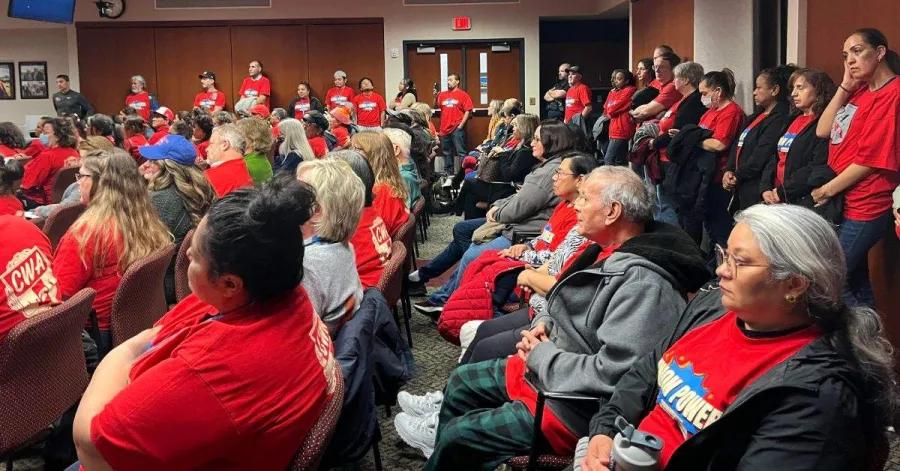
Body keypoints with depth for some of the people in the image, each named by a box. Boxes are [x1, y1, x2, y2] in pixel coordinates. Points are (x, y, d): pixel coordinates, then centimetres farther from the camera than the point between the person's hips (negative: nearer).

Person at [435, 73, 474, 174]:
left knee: (461, 152, -7)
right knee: (447, 153, 14)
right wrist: (435, 97, -9)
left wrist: (461, 125, -11)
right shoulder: (443, 95, 13)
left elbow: (468, 111, -5)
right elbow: (436, 106, 9)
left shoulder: (463, 95, -1)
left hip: (457, 129, -5)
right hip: (445, 129, 5)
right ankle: (448, 172, 24)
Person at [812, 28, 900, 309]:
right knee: (856, 283, 16)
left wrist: (826, 191, -10)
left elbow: (870, 159, -19)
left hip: (864, 206, -9)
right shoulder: (859, 92, 12)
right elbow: (822, 131, 5)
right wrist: (845, 87, -1)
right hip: (844, 202, 9)